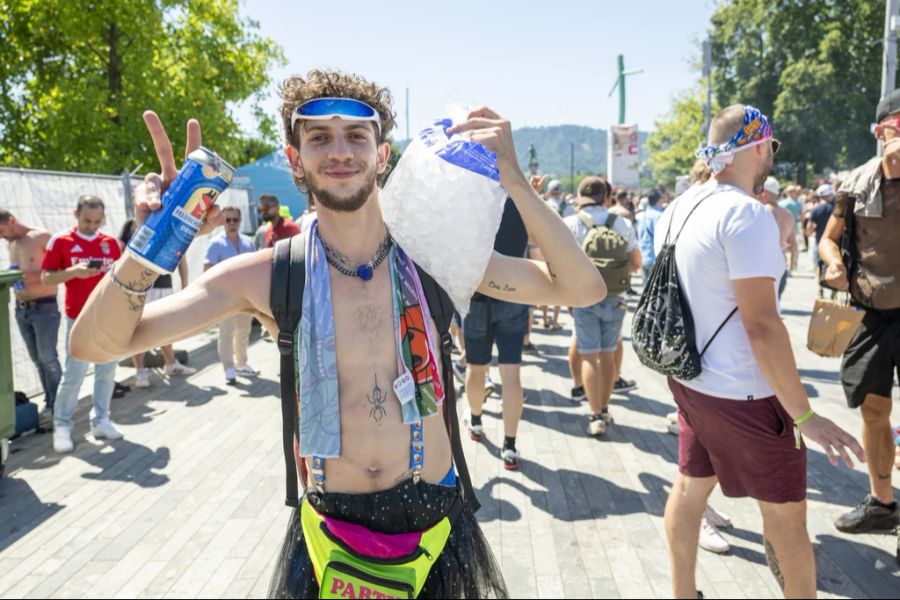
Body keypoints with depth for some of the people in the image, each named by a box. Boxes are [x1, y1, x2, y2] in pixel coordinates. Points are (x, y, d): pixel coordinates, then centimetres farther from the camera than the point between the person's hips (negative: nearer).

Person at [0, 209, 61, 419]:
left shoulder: (42, 237, -10)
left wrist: (34, 277, -21)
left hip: (44, 308, -7)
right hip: (21, 309, 7)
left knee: (48, 357, -5)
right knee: (37, 359, 8)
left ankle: (56, 403, 5)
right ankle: (49, 401, 15)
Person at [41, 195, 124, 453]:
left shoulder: (112, 242, 9)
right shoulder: (60, 241, -2)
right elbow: (46, 278, -2)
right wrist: (73, 271, -17)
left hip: (109, 316, 4)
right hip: (79, 318, -3)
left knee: (107, 371, 6)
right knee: (74, 374, -4)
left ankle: (100, 420, 17)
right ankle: (62, 426, 9)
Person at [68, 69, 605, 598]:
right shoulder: (268, 277, -10)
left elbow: (583, 288, -12)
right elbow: (96, 345, -11)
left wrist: (513, 180, -25)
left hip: (435, 523, 1)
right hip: (329, 532, 0)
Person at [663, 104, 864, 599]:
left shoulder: (679, 209, 5)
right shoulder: (747, 214, -21)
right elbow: (762, 325, -24)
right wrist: (804, 415, -19)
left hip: (689, 379, 8)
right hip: (742, 392, -8)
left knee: (690, 487, 17)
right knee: (786, 512, 8)